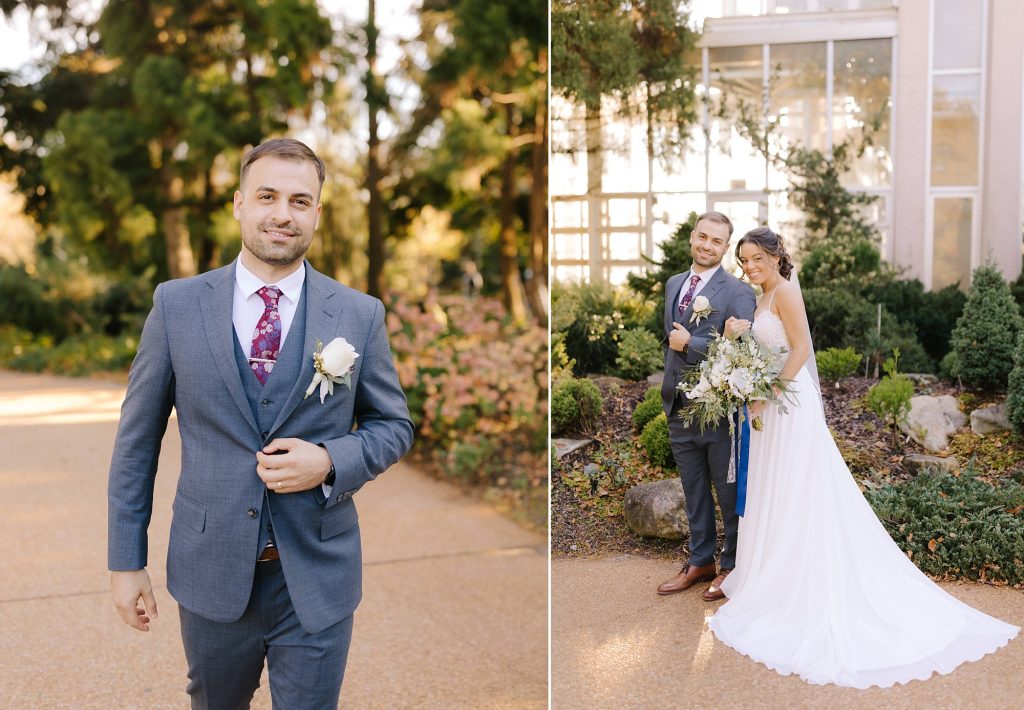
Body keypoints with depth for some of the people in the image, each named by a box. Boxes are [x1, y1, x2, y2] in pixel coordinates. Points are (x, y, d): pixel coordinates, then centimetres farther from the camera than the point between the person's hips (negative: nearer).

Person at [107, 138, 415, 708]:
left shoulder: (360, 314, -4)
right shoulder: (177, 304, -3)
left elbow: (393, 425, 4)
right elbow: (138, 436, 1)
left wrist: (330, 462, -16)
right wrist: (126, 560, 1)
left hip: (317, 579, -1)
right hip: (210, 574, 2)